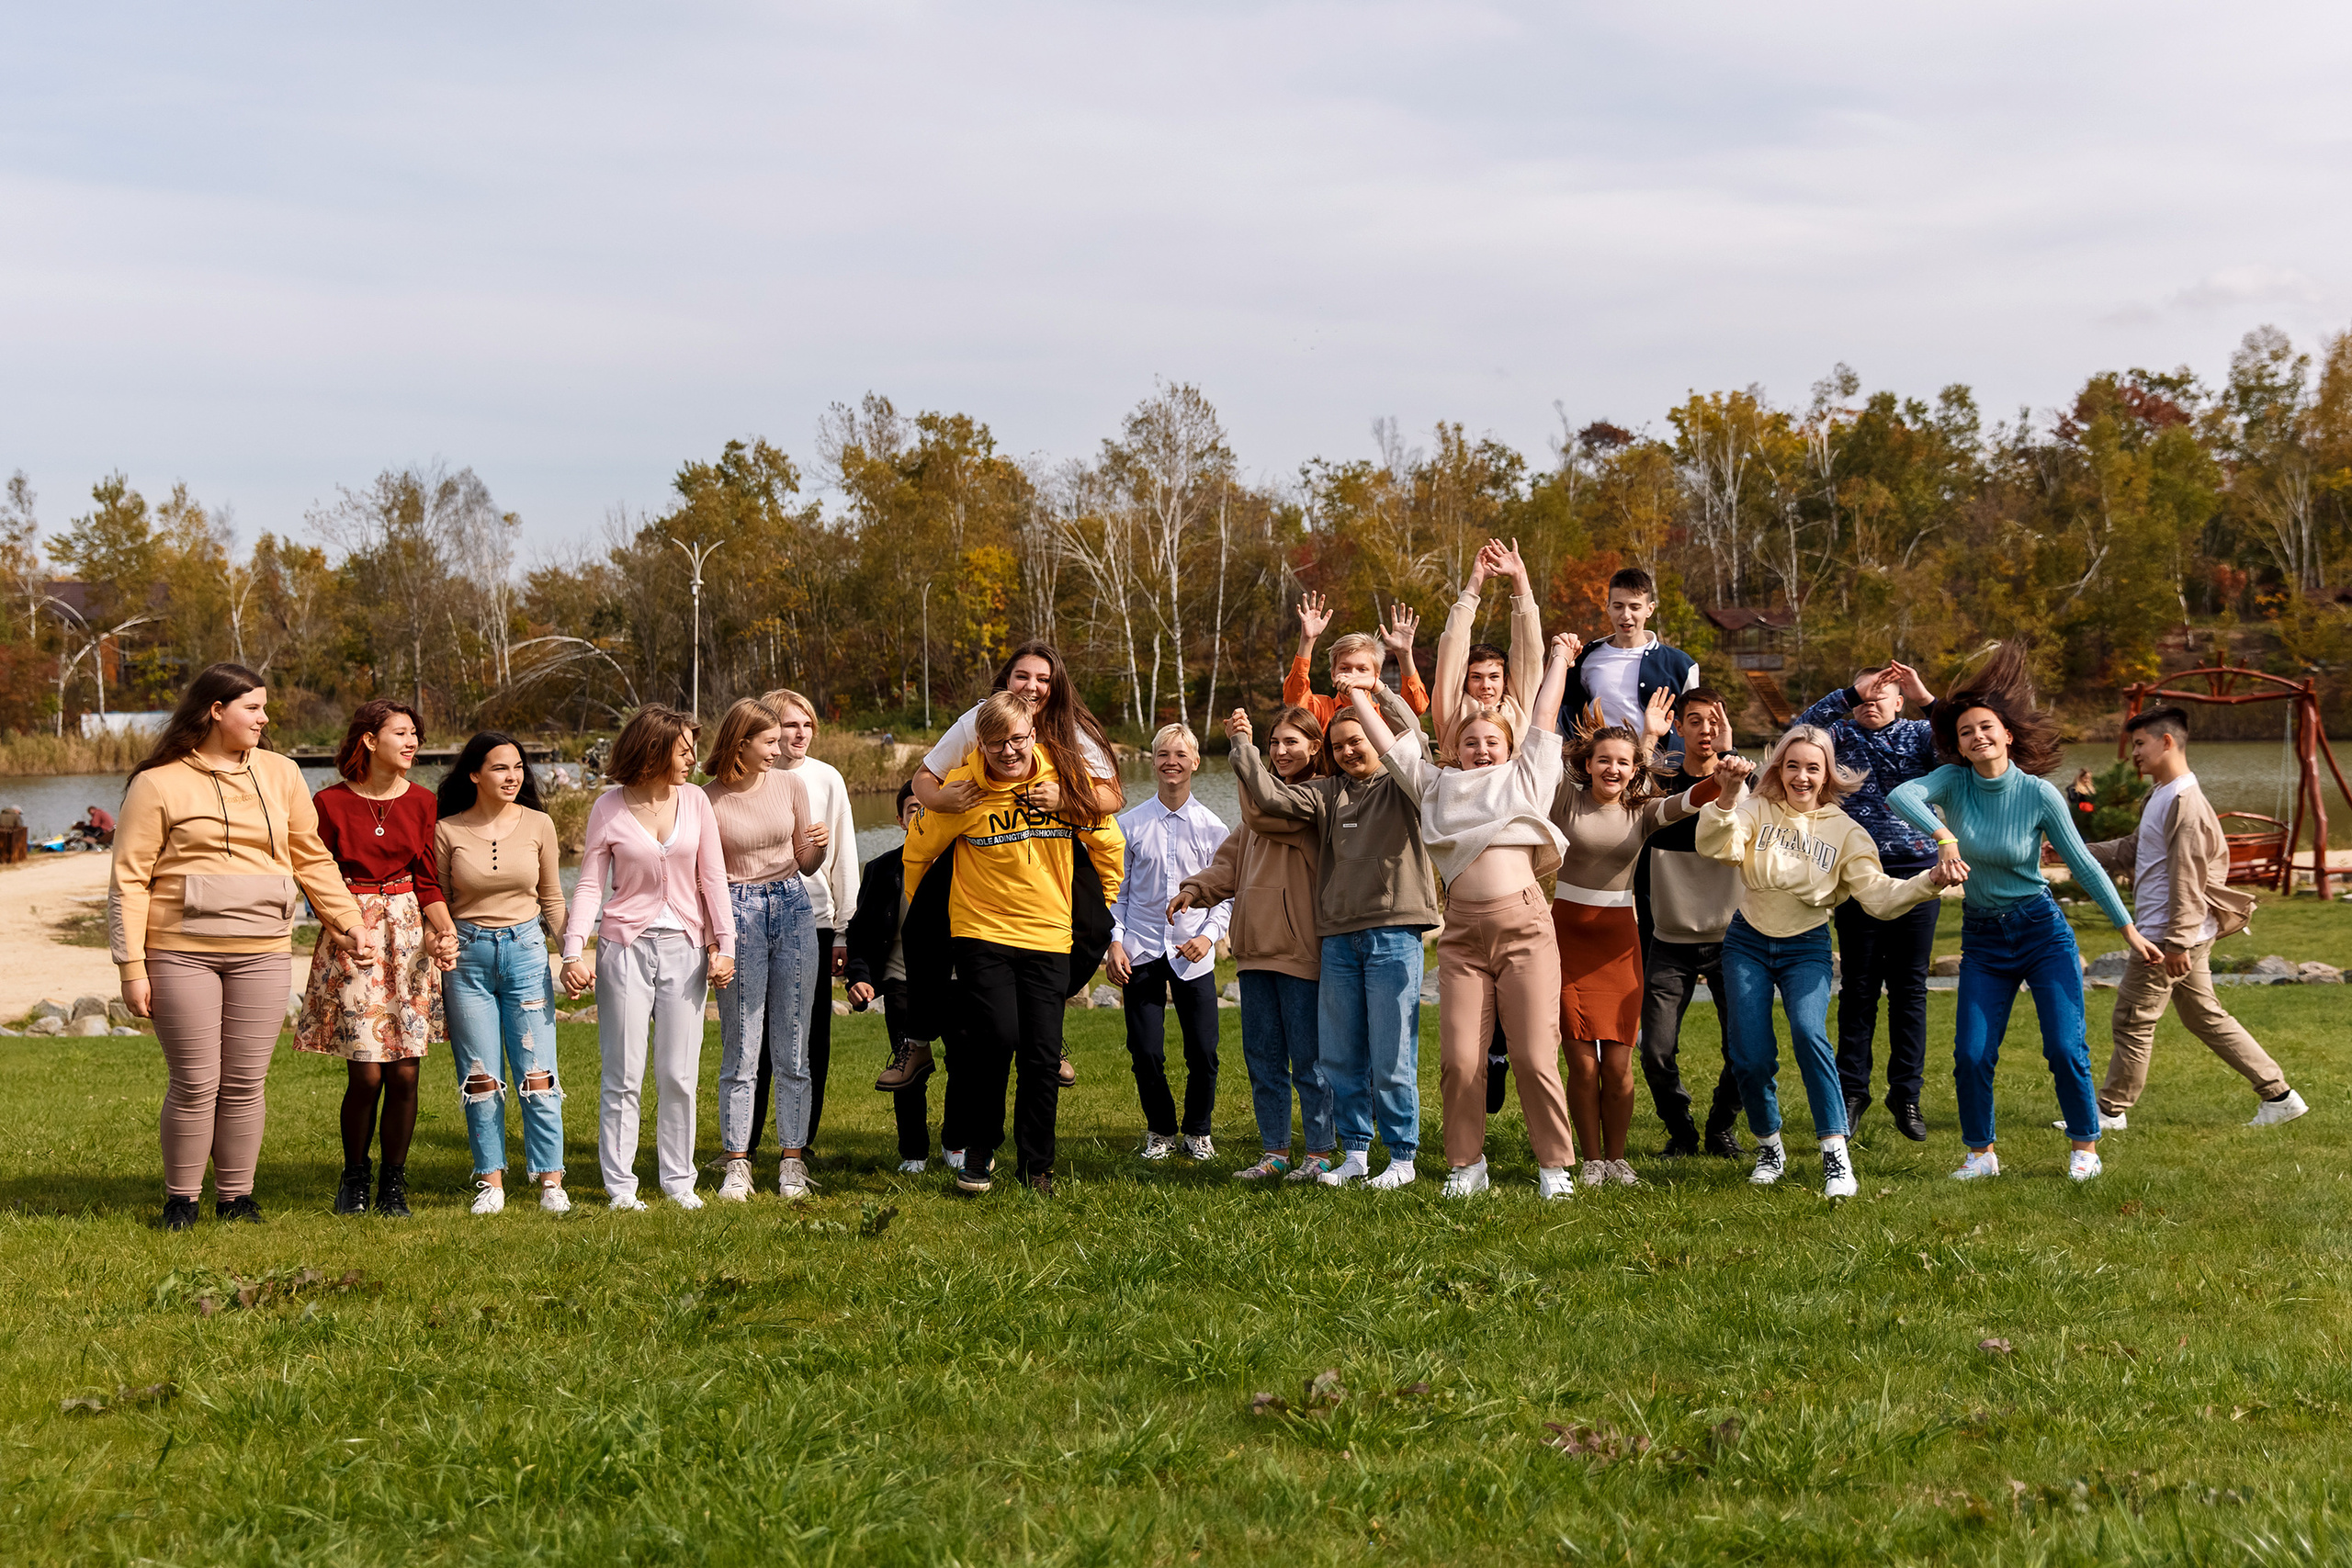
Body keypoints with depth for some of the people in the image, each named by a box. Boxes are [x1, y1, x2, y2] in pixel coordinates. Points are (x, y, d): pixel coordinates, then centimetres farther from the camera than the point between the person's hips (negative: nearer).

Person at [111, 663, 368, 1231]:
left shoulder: (280, 774, 10)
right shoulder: (157, 784, -1)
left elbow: (312, 858, 18)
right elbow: (129, 880, -2)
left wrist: (347, 924, 12)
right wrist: (132, 968, -7)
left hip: (263, 954, 3)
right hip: (182, 954, -3)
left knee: (246, 1083, 4)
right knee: (194, 1082, -3)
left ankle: (237, 1198, 16)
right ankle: (180, 1200, 12)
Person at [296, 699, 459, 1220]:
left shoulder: (421, 802, 8)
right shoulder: (331, 802, -2)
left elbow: (427, 882, 9)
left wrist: (444, 930, -7)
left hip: (410, 935, 3)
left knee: (405, 1072, 0)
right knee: (366, 1073, -7)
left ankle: (394, 1185, 14)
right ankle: (354, 1178, 15)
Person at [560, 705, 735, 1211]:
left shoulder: (695, 802, 4)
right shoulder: (609, 807, -2)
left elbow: (712, 879, 7)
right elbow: (589, 884, -1)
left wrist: (723, 945, 1)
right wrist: (574, 951, -11)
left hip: (683, 947, 2)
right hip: (626, 946, -2)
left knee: (679, 1074, 4)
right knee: (623, 1075, 1)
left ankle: (678, 1180, 14)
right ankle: (620, 1186, 8)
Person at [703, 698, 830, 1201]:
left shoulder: (789, 784, 5)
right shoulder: (708, 800, -4)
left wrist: (818, 846, -8)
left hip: (792, 907, 3)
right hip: (736, 913, -3)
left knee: (792, 1049, 5)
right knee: (740, 1051, -1)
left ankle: (792, 1161, 11)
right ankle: (737, 1164, 7)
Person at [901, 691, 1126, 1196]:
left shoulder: (1067, 778, -3)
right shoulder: (962, 789, -9)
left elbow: (1108, 845, 13)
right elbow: (917, 852, 8)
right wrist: (919, 911, 15)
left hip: (1049, 935, 2)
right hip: (981, 932, -2)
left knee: (1043, 1055, -1)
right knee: (997, 1034, -18)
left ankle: (1035, 1165, 16)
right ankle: (978, 1149, 3)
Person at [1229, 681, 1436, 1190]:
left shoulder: (1402, 787, 3)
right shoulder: (1327, 794, 15)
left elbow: (1414, 743, -17)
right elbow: (1269, 796, 7)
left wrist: (1379, 691, -25)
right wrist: (1242, 745, 0)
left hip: (1394, 933, -5)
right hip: (1339, 937, 5)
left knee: (1392, 1057, -3)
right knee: (1339, 1056, 8)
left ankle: (1402, 1157, 8)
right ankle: (1355, 1152, 19)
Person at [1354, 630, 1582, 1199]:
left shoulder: (1527, 777, 19)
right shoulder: (1437, 786, 23)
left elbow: (1545, 714, 22)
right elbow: (1387, 742, 25)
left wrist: (1559, 658, 33)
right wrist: (1355, 691, 30)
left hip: (1524, 923, -2)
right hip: (1462, 933, 2)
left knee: (1536, 1055, -6)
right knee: (1459, 1059, -5)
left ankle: (1555, 1166, 5)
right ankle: (1466, 1166, 9)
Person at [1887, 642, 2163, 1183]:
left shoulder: (2039, 794, -11)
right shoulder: (1954, 782, -8)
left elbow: (2082, 864, -4)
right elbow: (1900, 795, -29)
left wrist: (2130, 931, 0)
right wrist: (1944, 838, -45)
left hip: (2043, 932, -2)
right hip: (1982, 937, 2)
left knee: (2064, 1048, -8)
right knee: (1971, 1055, -3)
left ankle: (2085, 1148, 12)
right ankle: (1981, 1154, 16)